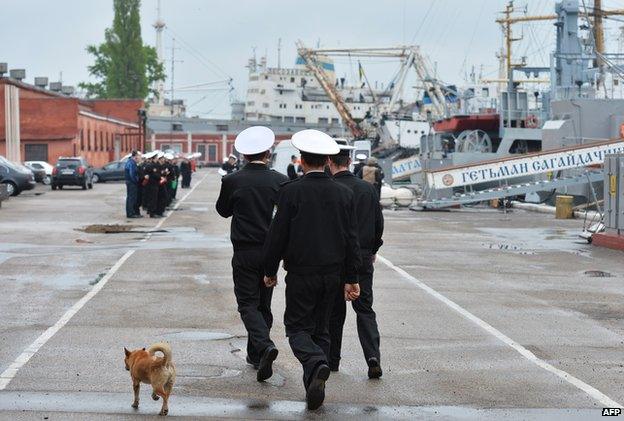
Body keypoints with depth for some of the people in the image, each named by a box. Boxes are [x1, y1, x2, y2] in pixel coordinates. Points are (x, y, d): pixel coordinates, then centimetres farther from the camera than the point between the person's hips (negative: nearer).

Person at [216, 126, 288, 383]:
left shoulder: (232, 181, -9)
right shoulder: (280, 181, -5)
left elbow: (223, 210, 8)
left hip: (244, 253, -3)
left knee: (248, 304, 1)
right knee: (263, 303, 15)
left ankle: (264, 345, -23)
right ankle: (255, 354, 23)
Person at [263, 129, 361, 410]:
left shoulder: (291, 191, -10)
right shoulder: (344, 194, 1)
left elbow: (277, 235, -8)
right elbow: (352, 239, 3)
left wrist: (270, 271, 4)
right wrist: (351, 278, 9)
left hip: (300, 274, -4)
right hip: (332, 274, 4)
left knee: (298, 327, 4)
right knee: (320, 329, 15)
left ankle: (317, 363, -24)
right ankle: (315, 388, 14)